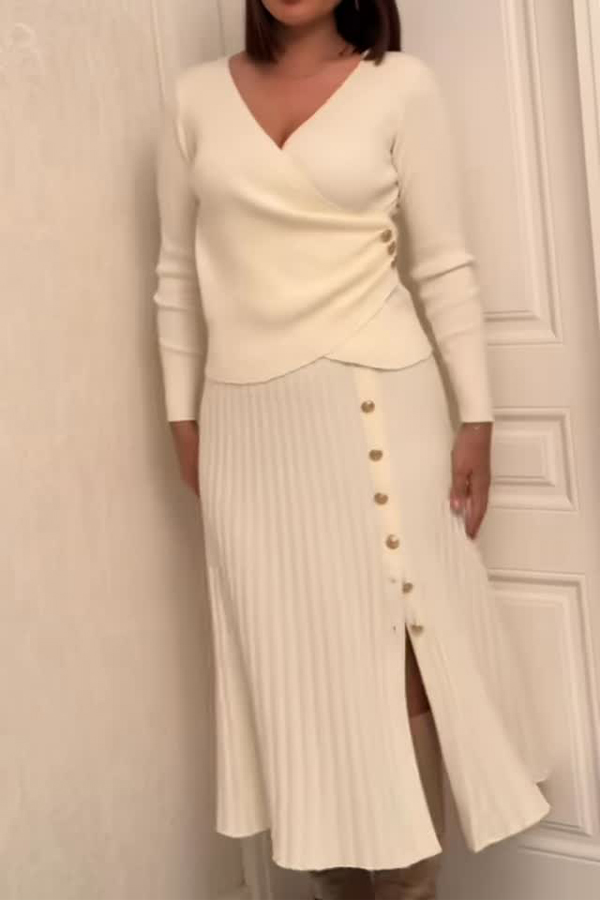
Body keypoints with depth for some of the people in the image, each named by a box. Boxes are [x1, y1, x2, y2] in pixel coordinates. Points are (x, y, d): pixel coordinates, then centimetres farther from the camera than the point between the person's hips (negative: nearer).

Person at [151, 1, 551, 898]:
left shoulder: (400, 85, 0)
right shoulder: (196, 97, 7)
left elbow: (444, 266, -1)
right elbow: (179, 272, 10)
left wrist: (475, 417, -3)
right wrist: (183, 415, 8)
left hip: (374, 404, -2)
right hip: (249, 420, 3)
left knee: (399, 653, 1)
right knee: (292, 662, 7)